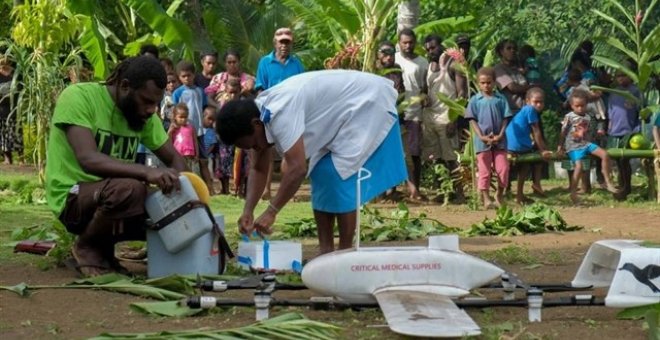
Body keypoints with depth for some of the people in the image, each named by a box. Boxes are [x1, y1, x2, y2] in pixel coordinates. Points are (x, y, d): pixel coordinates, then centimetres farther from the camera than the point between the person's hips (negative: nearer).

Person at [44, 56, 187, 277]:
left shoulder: (143, 114, 2)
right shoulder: (78, 97, -18)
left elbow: (175, 159, 7)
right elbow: (89, 159, -31)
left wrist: (180, 187, -17)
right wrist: (146, 172, -44)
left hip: (111, 196, 7)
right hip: (73, 198, -7)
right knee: (129, 188, -35)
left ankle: (101, 243, 12)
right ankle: (87, 247, -6)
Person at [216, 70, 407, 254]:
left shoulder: (281, 113, -33)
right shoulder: (259, 114, -2)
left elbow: (297, 169, -37)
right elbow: (258, 169, 4)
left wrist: (271, 212, -30)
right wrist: (248, 211, -8)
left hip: (368, 105, -10)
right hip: (345, 114, 10)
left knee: (339, 177, -16)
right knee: (322, 175, 4)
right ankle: (326, 252, 8)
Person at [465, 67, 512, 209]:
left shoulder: (500, 99, 4)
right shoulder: (475, 100, 1)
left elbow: (505, 118, 3)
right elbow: (472, 120, -1)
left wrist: (500, 135, -9)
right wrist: (481, 136, -12)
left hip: (499, 140, 1)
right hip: (482, 141, -1)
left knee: (503, 168, 0)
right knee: (484, 170, 2)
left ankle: (500, 195, 18)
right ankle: (486, 199, 6)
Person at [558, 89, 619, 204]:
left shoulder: (588, 117, 12)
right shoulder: (569, 117, -3)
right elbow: (563, 132, 0)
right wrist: (560, 146, -1)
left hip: (586, 143, 6)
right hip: (573, 146, -6)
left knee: (605, 154, -12)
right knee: (579, 165, -27)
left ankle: (608, 183, -4)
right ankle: (573, 193, -15)